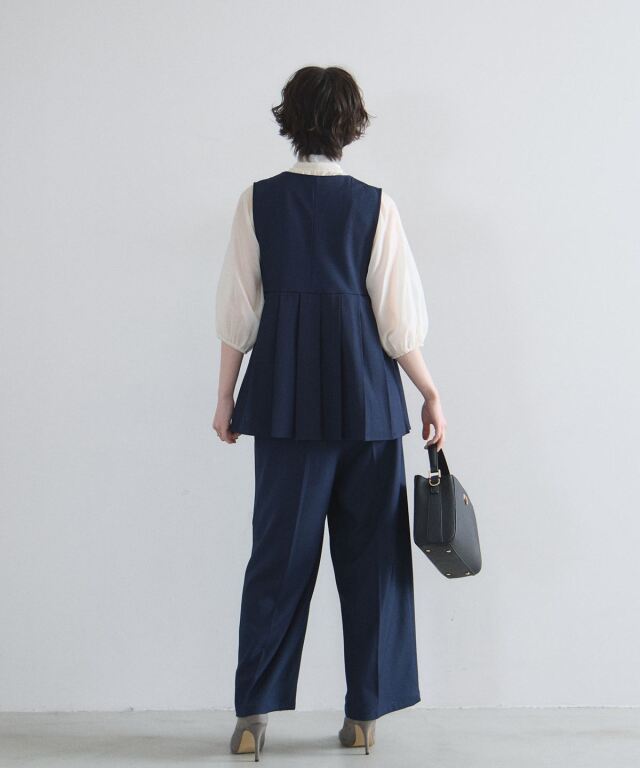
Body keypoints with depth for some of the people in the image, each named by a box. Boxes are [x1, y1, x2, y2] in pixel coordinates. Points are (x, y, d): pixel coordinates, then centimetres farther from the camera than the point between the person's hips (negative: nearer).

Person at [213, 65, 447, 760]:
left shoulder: (257, 201, 0)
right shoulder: (376, 206, -3)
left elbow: (237, 312, 1)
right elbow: (399, 318, -3)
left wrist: (226, 396, 9)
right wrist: (431, 395, 6)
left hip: (286, 397, 1)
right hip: (365, 395, -1)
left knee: (280, 549, 8)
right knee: (370, 552, 9)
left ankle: (253, 715, 10)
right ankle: (365, 714, 16)